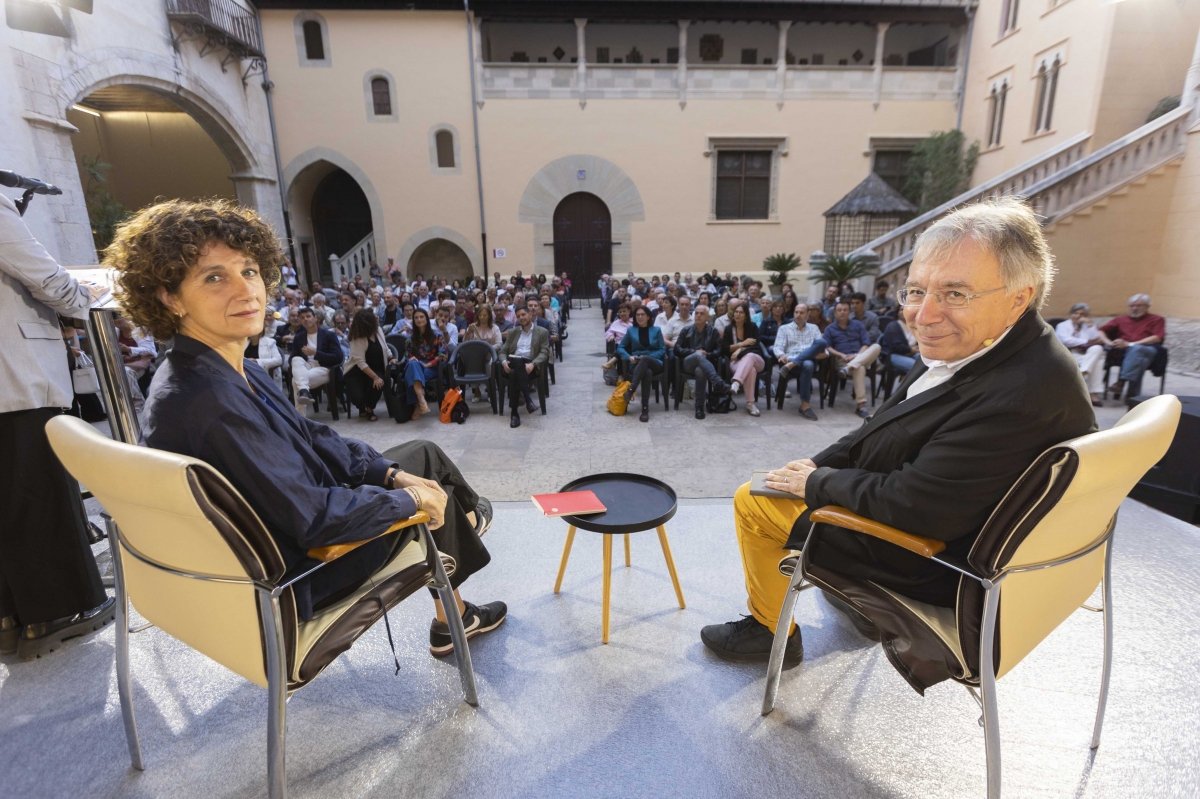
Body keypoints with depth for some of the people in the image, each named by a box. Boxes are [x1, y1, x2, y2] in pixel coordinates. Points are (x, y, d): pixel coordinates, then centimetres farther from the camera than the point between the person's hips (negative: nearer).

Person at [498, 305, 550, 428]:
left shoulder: (542, 332, 12)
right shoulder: (512, 332, 23)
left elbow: (544, 353, 0)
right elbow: (503, 351, 18)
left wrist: (532, 364, -20)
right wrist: (504, 361, -8)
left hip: (530, 367, -2)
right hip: (512, 365, 2)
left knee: (515, 374, -37)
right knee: (513, 373, -37)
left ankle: (514, 413, -37)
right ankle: (528, 397, -37)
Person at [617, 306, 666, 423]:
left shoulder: (656, 330, 14)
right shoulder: (631, 330, 15)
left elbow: (662, 349, 6)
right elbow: (620, 347, 13)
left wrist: (648, 356, -11)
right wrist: (629, 357, -8)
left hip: (655, 363, 0)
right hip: (637, 364, 0)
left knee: (644, 360, -39)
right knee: (647, 372, -39)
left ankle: (630, 390, -49)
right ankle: (645, 408, -45)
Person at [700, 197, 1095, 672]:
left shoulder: (1022, 392, -34)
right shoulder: (967, 345, -6)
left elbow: (915, 504, -30)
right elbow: (889, 428, 6)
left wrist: (818, 482, -16)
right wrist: (821, 464, -5)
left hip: (938, 565, -9)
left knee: (754, 501, -2)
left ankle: (771, 630, 23)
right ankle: (858, 598, 40)